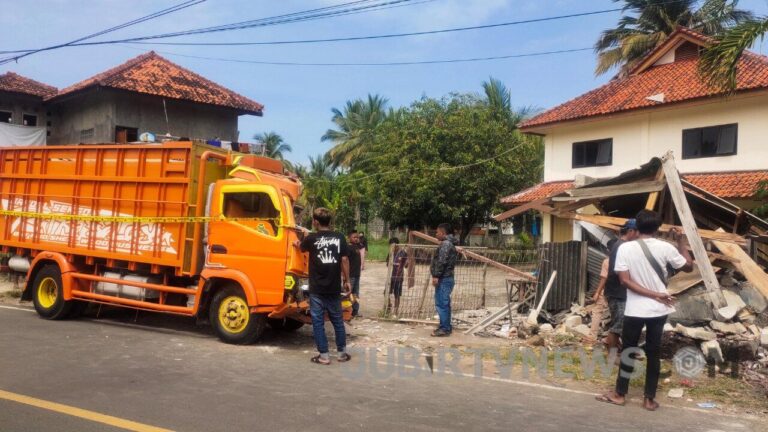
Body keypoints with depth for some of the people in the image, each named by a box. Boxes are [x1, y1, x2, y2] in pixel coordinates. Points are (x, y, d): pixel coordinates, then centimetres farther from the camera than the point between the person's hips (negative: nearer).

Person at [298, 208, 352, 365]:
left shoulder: (312, 238, -5)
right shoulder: (339, 237, 0)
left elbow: (301, 247, 17)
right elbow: (345, 260, -1)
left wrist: (305, 238, 40)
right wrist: (347, 281, 8)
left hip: (316, 289, -3)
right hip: (334, 288, 3)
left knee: (318, 322, 5)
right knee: (337, 321, 15)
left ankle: (324, 355, 6)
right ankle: (342, 353, 21)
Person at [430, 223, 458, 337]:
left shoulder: (445, 244, -13)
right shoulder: (450, 244, 20)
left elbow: (442, 261, -22)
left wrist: (436, 275, -22)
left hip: (443, 279, -11)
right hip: (447, 278, 11)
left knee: (441, 304, -8)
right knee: (445, 304, 15)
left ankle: (445, 329, -5)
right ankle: (446, 327, 21)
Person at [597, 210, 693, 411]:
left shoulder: (625, 248, -10)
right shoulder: (665, 248, -7)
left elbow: (625, 280, -14)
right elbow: (689, 266, 7)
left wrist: (654, 295, -12)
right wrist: (681, 241, 15)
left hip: (635, 310, -1)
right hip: (659, 310, 2)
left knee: (628, 351, 11)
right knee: (653, 353, 11)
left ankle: (620, 394, 21)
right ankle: (650, 399, 17)